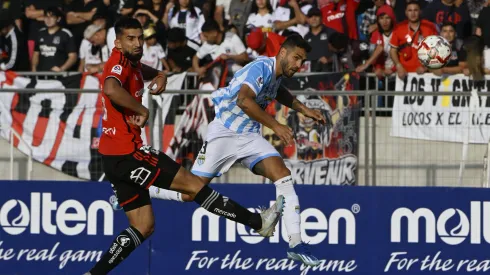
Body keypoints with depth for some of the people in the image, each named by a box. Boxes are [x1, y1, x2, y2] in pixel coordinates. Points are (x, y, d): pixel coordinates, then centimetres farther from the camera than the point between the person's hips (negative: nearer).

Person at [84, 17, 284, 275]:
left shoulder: (132, 63, 14)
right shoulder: (119, 61, -14)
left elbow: (143, 70, 37)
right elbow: (111, 89, -37)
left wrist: (159, 77, 12)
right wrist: (142, 110, -24)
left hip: (116, 158, 10)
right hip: (126, 152, -10)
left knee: (143, 227, 11)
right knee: (193, 183, -4)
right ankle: (258, 222, 2)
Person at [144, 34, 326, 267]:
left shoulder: (277, 72, 8)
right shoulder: (261, 68, -21)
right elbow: (244, 100, -38)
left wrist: (303, 109, 24)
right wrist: (275, 126, -39)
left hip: (250, 136, 7)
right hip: (224, 133, -7)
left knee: (283, 177, -14)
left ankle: (296, 244, -14)